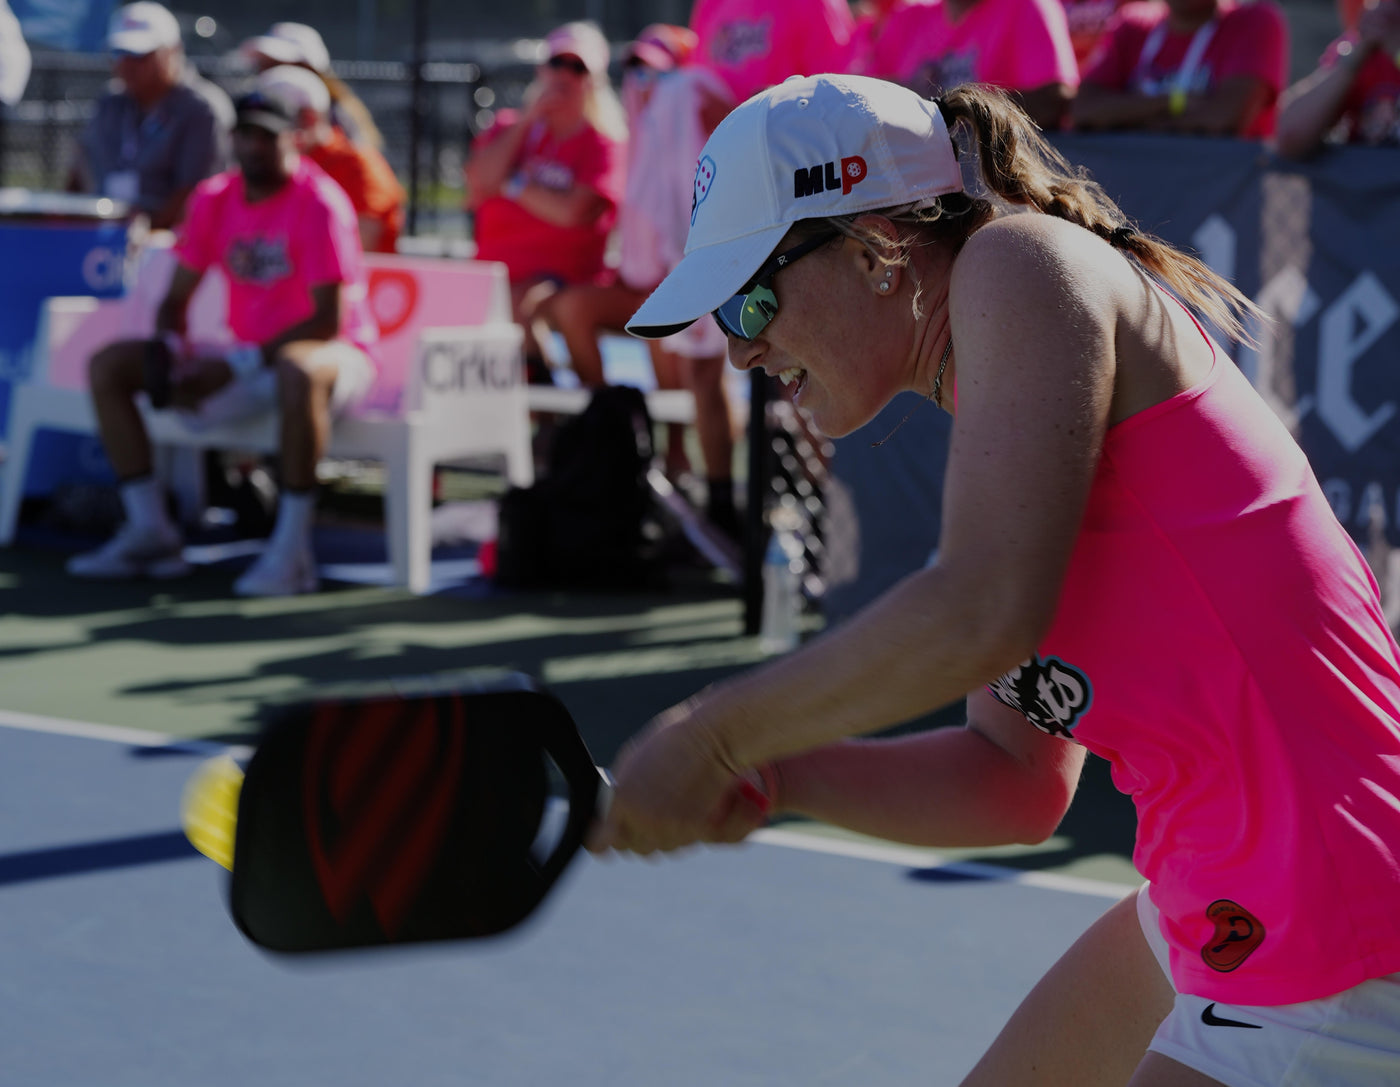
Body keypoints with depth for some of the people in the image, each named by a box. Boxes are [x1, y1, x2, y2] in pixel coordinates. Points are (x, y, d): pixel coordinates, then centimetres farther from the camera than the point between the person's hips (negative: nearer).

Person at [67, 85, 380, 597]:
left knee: (299, 371, -45)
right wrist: (166, 349, -13)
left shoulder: (318, 202, -15)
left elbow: (329, 321, -20)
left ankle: (292, 550, -38)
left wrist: (237, 365, -23)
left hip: (339, 354, -7)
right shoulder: (213, 199, 5)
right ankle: (149, 532, -6)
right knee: (108, 365, -2)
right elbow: (176, 298, 11)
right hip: (245, 359, 7)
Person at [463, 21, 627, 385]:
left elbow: (572, 212, -14)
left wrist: (511, 184, -1)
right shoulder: (510, 126, 17)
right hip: (492, 271, 5)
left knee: (519, 305, -35)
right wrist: (528, 119, -3)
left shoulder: (604, 144, 2)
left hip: (562, 275, -5)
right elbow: (479, 179, -3)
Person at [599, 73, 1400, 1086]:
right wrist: (772, 776, 3)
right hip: (1223, 912, 10)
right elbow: (1019, 783, 16)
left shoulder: (1025, 263, -11)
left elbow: (984, 615, -25)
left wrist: (711, 737, -14)